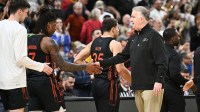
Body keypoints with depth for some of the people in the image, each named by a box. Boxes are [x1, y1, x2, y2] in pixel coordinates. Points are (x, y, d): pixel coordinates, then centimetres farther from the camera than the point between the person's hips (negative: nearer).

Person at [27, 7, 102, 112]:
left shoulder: (28, 40, 10)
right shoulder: (48, 42, -10)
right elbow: (63, 66, -16)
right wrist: (85, 67, -11)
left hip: (30, 82, 6)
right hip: (45, 82, -6)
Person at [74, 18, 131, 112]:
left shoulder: (93, 43, 11)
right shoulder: (114, 44, -11)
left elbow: (77, 60, 10)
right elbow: (120, 69, -19)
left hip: (96, 83, 8)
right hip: (109, 83, -8)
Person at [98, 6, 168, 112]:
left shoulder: (153, 36, -7)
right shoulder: (133, 38, 17)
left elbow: (162, 62, -13)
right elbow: (122, 56, 19)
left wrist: (159, 81, -20)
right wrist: (101, 63, 13)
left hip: (151, 86, -8)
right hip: (138, 87, 8)